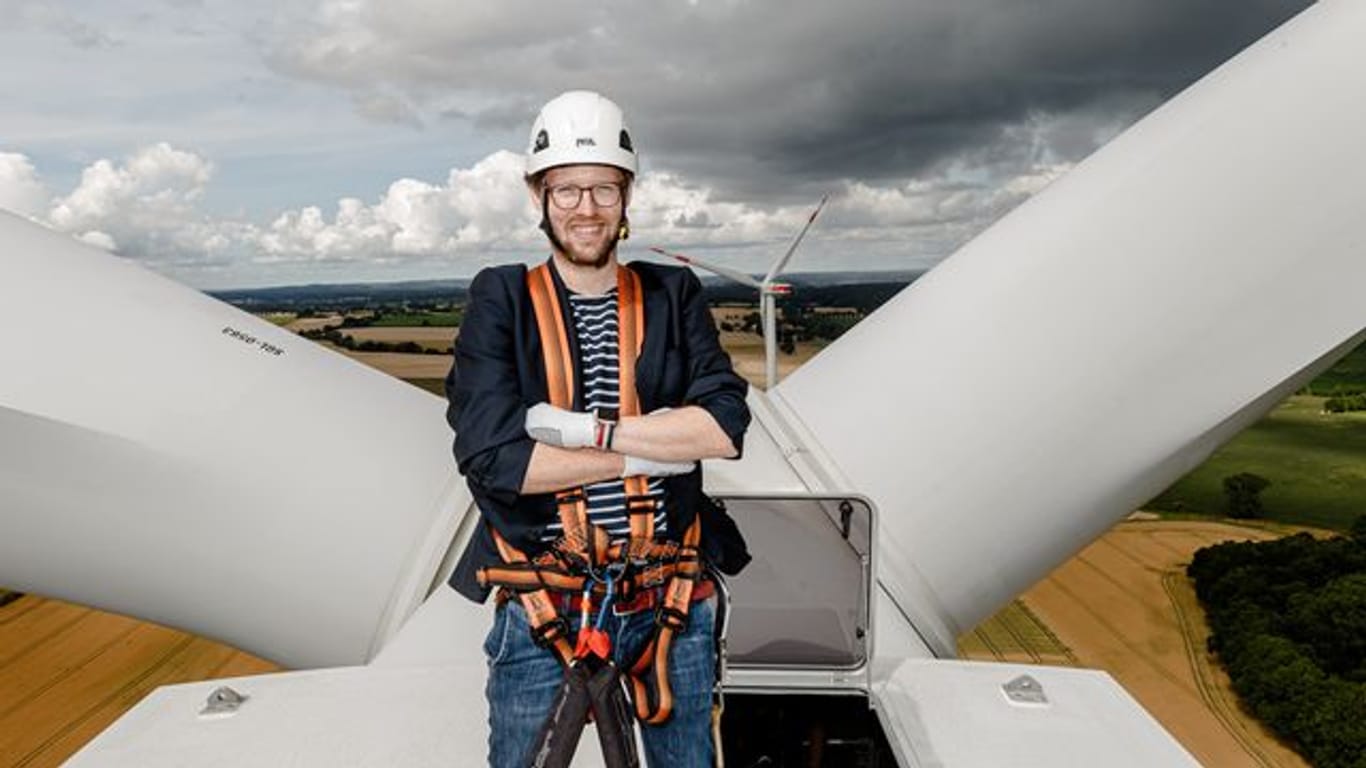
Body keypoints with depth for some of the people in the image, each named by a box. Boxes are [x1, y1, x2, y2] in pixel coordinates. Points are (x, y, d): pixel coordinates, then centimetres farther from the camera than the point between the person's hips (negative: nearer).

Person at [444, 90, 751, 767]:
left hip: (673, 604, 2)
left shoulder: (673, 294, 2)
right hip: (543, 607, -2)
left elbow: (726, 425, -11)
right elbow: (491, 456, -16)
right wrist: (647, 454, -15)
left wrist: (588, 429, -18)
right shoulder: (500, 300, -4)